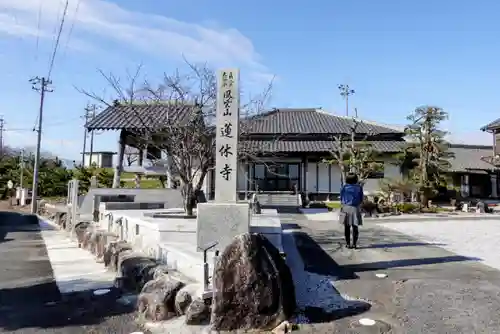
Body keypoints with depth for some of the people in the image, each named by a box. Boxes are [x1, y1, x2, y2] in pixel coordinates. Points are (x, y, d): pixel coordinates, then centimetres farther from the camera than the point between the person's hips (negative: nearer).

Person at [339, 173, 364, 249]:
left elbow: (341, 198, 0)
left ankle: (348, 243, 8)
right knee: (355, 226, 6)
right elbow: (361, 199, 5)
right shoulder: (359, 187, 0)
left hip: (346, 208, -1)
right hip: (355, 208, 1)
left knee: (347, 227, 7)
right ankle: (354, 244, 2)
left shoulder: (344, 187, -5)